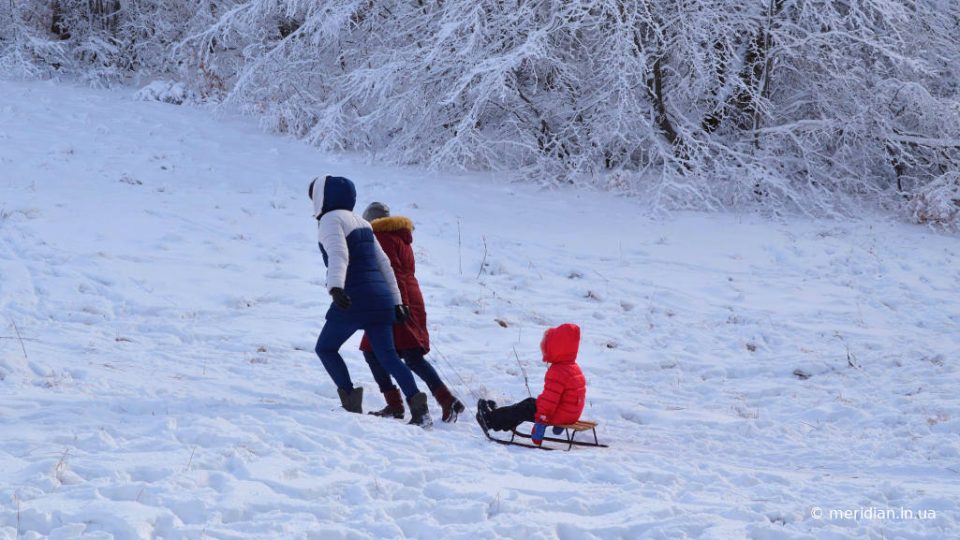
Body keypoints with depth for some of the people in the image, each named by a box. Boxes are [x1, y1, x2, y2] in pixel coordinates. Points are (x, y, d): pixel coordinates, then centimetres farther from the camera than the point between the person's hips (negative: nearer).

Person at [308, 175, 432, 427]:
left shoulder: (331, 220, -3)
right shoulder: (361, 223, 23)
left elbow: (338, 255, -22)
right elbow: (384, 264, 24)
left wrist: (335, 287, -38)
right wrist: (396, 301, 25)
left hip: (354, 300, -7)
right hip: (381, 299, 7)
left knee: (326, 348, 11)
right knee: (388, 355, 6)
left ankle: (350, 397, -5)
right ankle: (417, 404, -11)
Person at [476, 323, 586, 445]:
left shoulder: (557, 372, -24)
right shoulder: (574, 367, 10)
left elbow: (549, 399, -26)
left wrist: (540, 422, -23)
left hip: (559, 416, -10)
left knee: (525, 409, 0)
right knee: (530, 403, 19)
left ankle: (492, 419, 9)